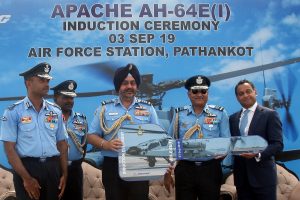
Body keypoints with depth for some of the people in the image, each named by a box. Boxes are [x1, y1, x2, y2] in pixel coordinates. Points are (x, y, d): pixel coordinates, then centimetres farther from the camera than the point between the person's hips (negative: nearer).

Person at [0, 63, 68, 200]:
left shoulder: (55, 111, 10)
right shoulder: (13, 112, -4)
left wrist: (64, 174, 5)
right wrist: (26, 178, -13)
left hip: (53, 167, 4)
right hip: (27, 167, -4)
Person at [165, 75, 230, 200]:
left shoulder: (220, 113, 3)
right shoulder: (179, 114, 5)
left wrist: (220, 155, -13)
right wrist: (167, 173, 6)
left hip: (210, 169, 0)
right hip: (184, 169, 1)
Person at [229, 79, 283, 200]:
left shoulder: (270, 114, -3)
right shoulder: (233, 118, 14)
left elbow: (278, 144, -9)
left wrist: (258, 154, -24)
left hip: (262, 174, -4)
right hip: (241, 175, 5)